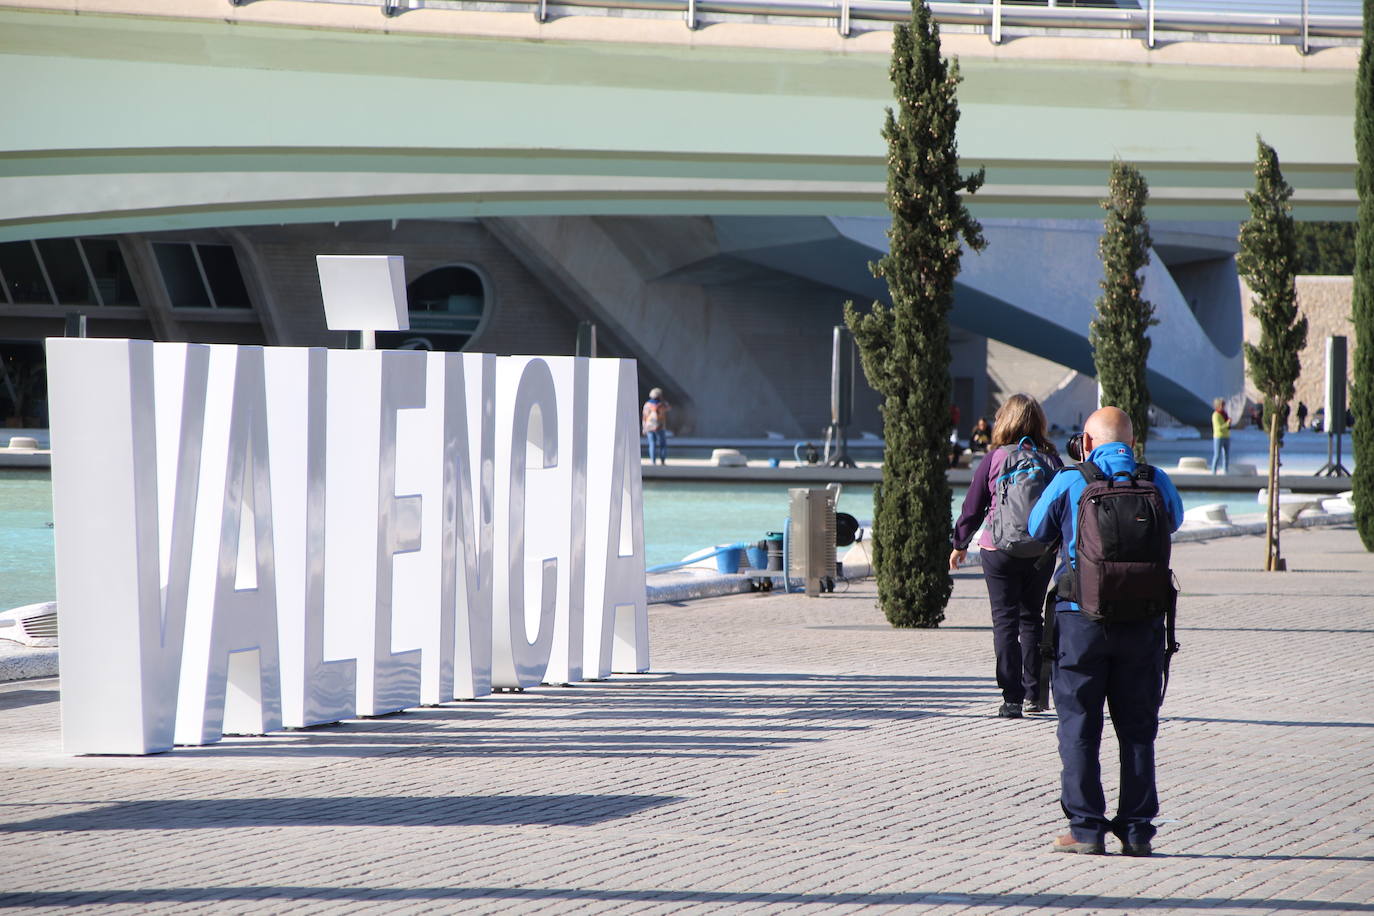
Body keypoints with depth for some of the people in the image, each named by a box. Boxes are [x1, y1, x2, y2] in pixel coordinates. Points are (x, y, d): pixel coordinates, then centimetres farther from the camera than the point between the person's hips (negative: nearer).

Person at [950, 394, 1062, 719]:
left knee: (1005, 622, 0)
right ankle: (1033, 694, 17)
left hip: (1000, 550, -3)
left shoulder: (994, 459, -6)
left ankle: (1012, 698, -7)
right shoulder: (1052, 461, 0)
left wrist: (960, 544, 13)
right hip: (1041, 552, 3)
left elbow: (972, 507, -1)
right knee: (1031, 618, 17)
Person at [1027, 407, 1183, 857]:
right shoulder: (1156, 482, 0)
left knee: (1079, 727, 5)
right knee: (1137, 727, 10)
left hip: (1082, 614, -2)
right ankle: (1137, 830, 10)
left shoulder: (1069, 483, -7)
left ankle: (1086, 828, 2)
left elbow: (1037, 530, 9)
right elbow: (1175, 521, 21)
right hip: (1143, 619, 2)